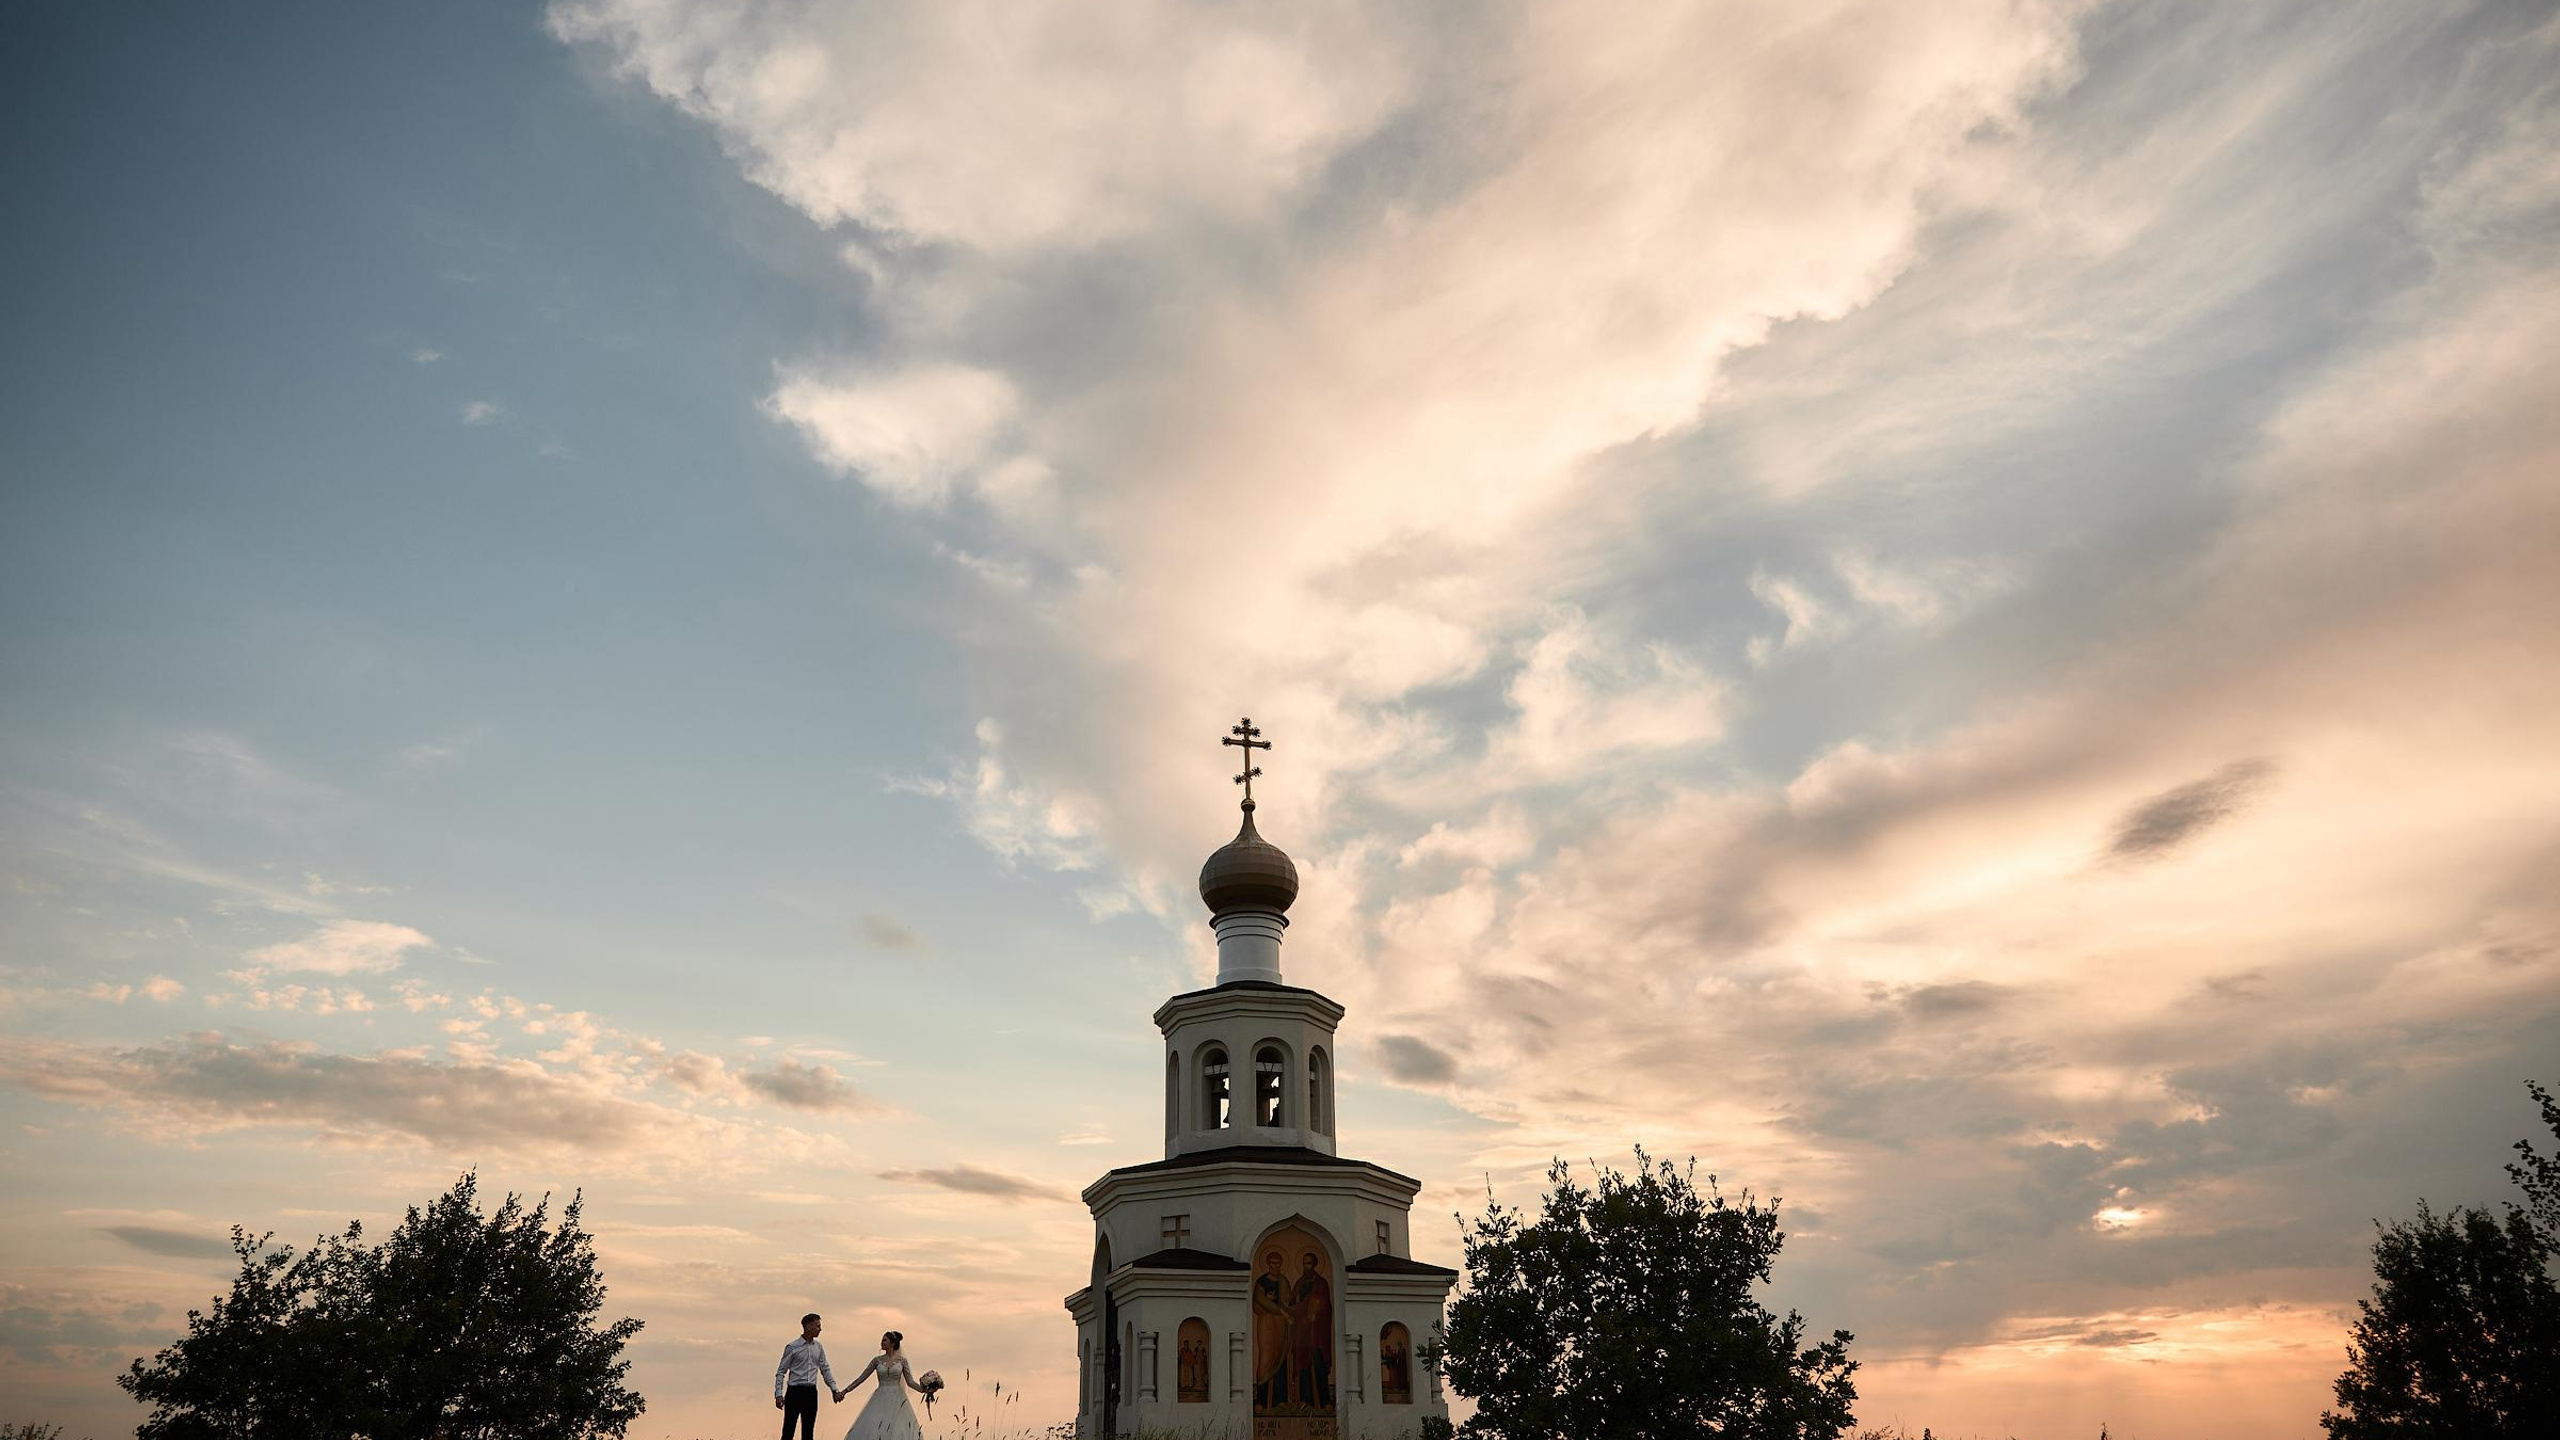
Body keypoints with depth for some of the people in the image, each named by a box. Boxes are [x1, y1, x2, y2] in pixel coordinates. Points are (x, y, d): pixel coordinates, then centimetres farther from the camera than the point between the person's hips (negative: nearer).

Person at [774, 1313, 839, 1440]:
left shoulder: (819, 1348, 9)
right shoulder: (792, 1347, -5)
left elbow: (825, 1370, 14)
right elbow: (781, 1372, -4)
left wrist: (834, 1390, 7)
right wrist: (778, 1394, -12)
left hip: (811, 1392, 5)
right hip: (794, 1392, -5)